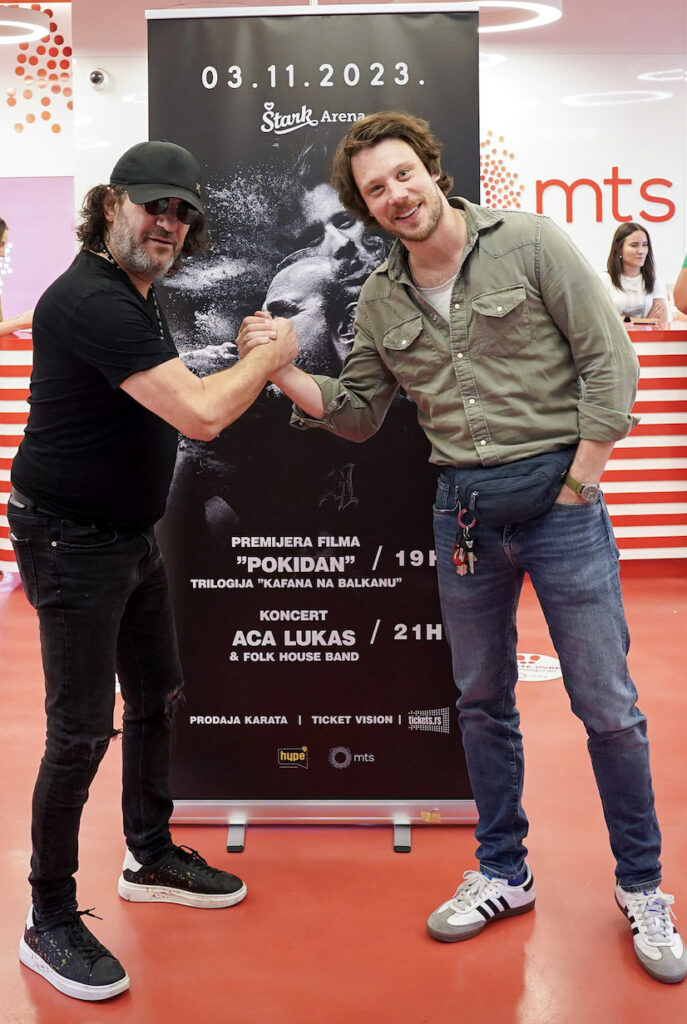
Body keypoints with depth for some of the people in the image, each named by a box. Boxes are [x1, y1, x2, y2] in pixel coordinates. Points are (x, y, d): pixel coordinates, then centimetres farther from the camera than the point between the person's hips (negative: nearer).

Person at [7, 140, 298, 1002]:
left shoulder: (135, 295, 11)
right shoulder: (92, 301, -23)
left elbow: (177, 400, 19)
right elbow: (199, 415, -31)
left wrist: (253, 365, 4)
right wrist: (273, 352, -15)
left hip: (131, 535, 10)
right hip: (71, 543, -10)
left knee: (156, 698, 17)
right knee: (82, 731, -5)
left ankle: (150, 858, 36)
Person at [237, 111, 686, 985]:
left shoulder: (529, 244, -5)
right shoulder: (380, 301, 8)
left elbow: (609, 362, -6)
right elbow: (356, 415, 11)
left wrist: (576, 487, -9)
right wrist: (282, 368, -4)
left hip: (556, 492, -4)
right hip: (462, 507, 4)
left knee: (607, 704, 2)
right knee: (483, 701, 13)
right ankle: (503, 874, 31)